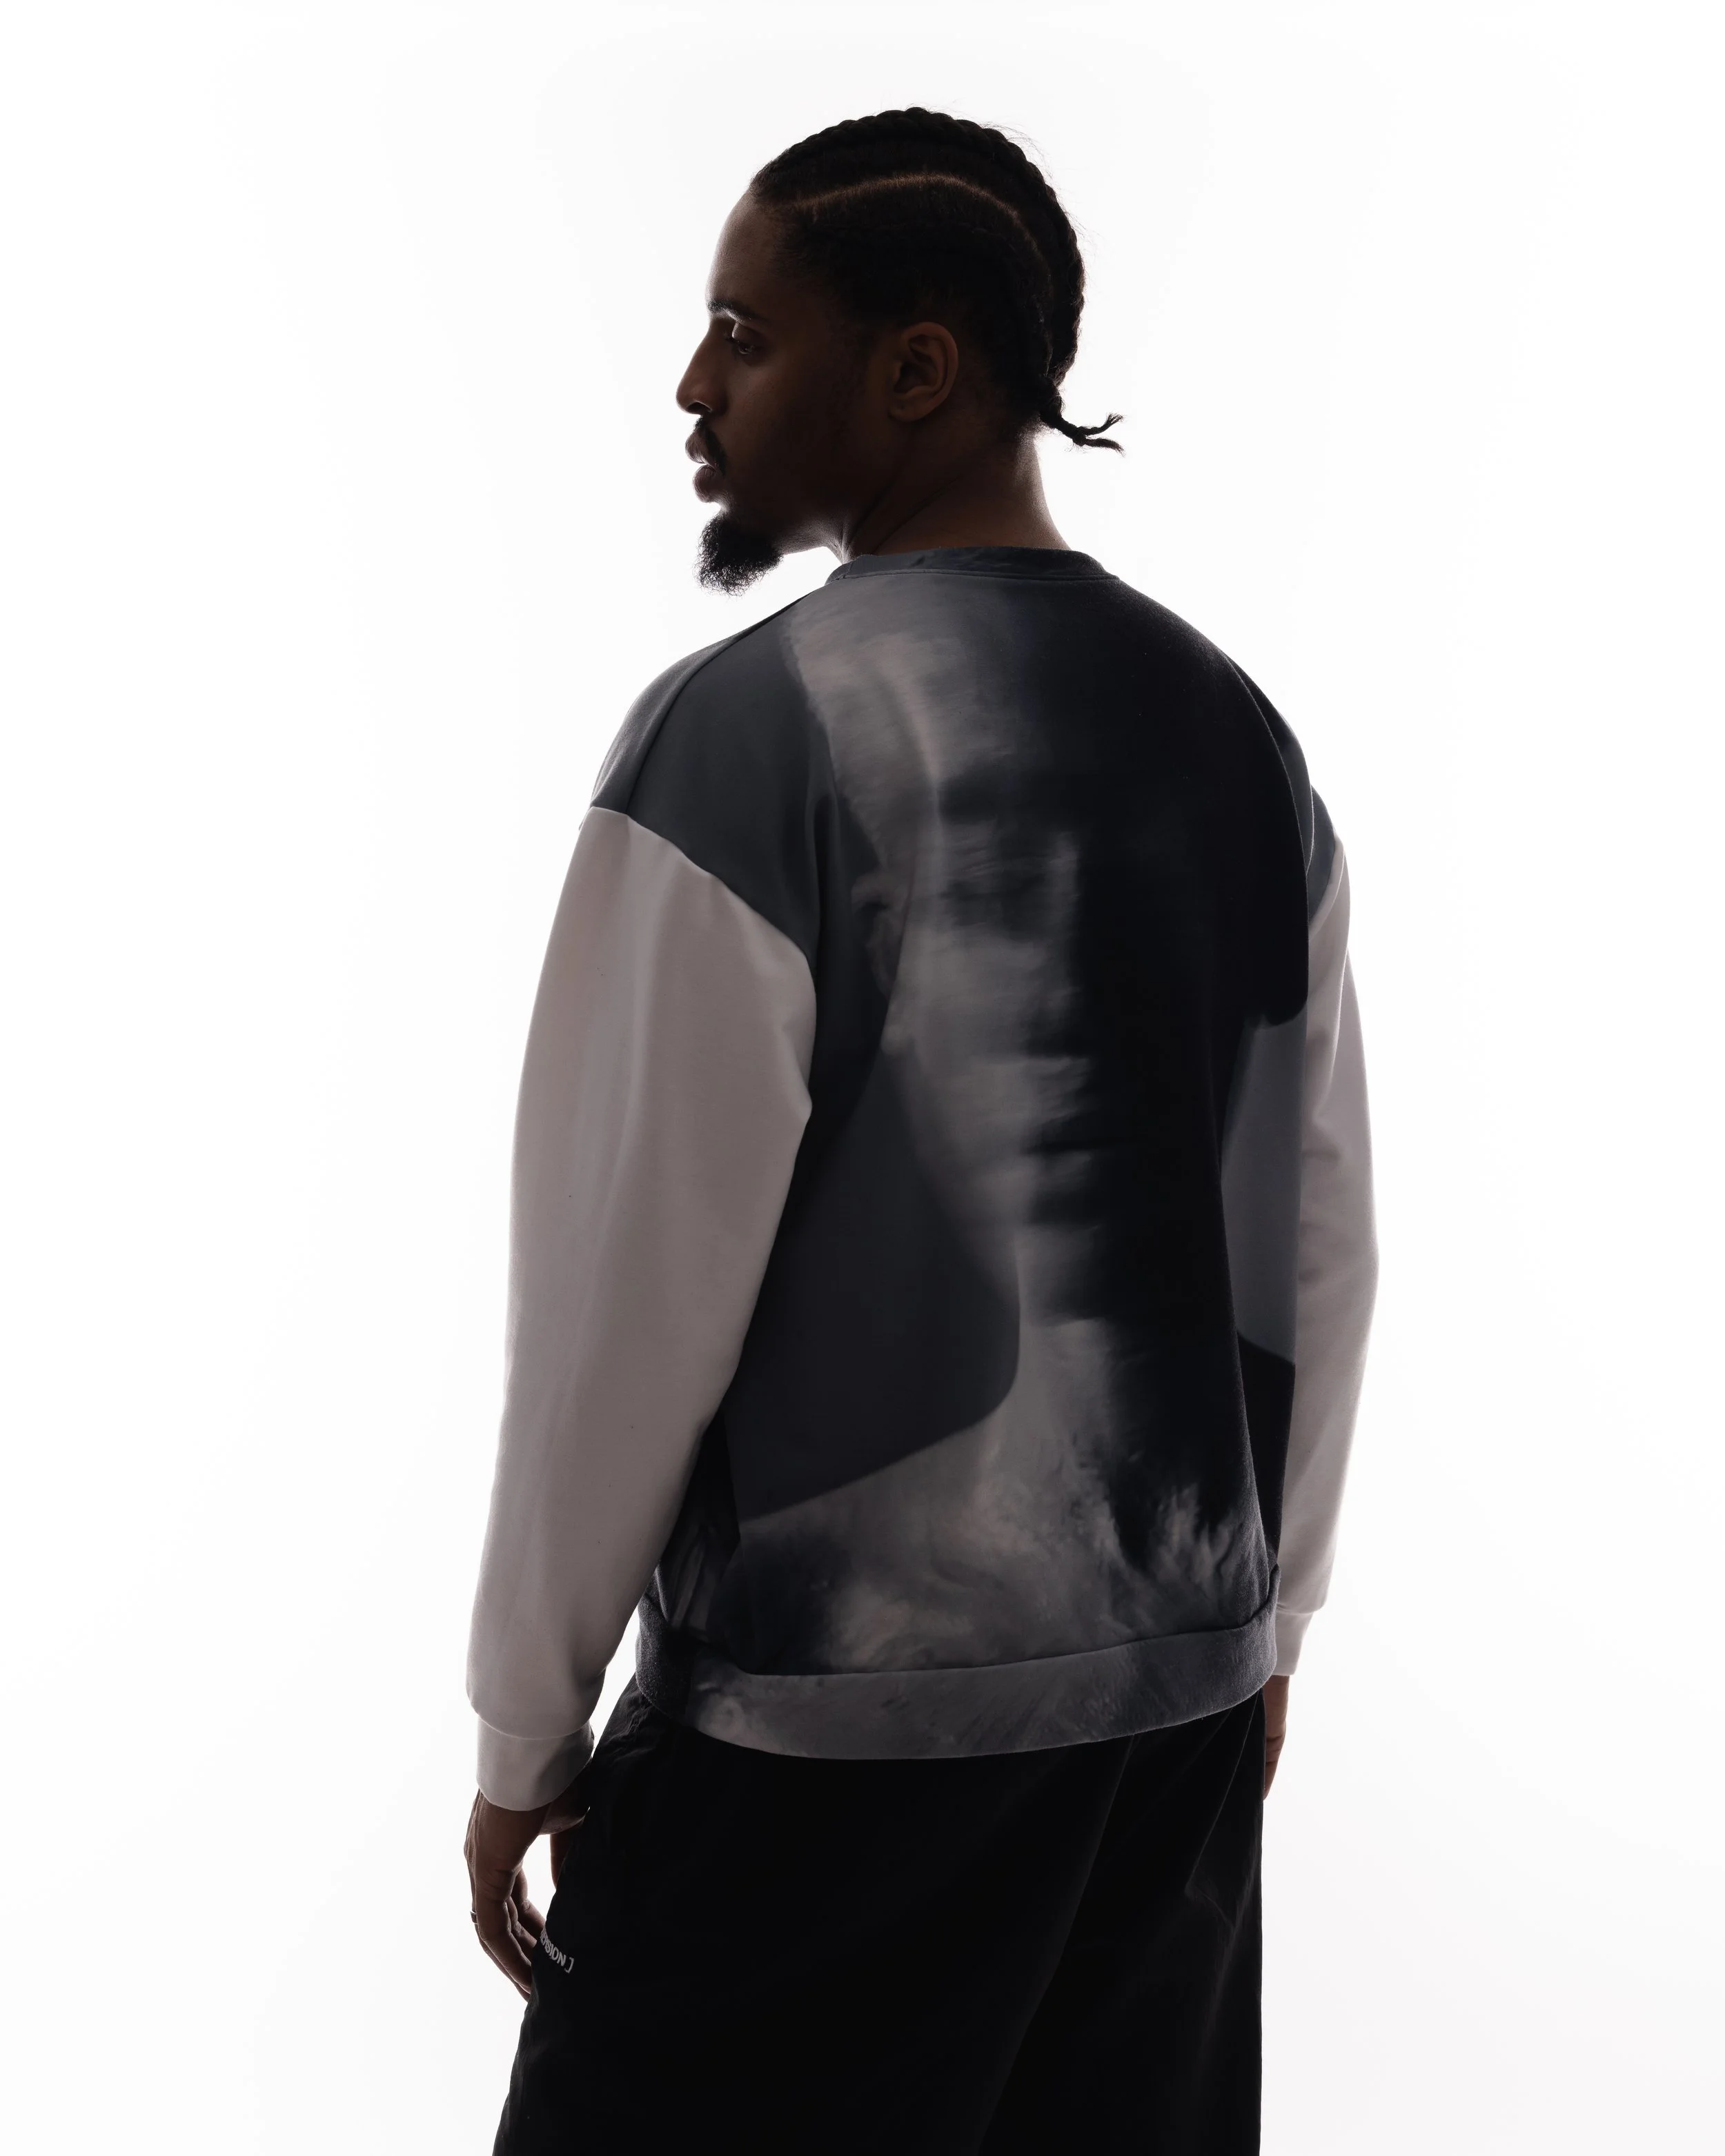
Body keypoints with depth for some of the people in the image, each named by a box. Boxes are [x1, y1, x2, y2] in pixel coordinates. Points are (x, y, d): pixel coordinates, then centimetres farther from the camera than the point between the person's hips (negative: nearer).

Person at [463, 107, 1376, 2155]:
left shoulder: (743, 731, -15)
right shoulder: (1241, 735, 3)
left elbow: (631, 1284, -15)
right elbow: (1321, 1245, 8)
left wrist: (525, 1722, -4)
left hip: (839, 1710, -6)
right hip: (1183, 1677, 6)